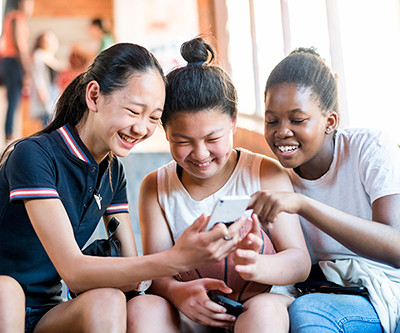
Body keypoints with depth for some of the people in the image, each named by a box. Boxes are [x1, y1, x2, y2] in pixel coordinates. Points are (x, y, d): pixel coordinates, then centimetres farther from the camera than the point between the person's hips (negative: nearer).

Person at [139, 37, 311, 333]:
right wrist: (176, 291, -28)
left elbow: (300, 261, -9)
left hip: (262, 300, -2)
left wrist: (257, 266, -33)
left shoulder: (266, 174, -2)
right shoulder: (155, 187, 6)